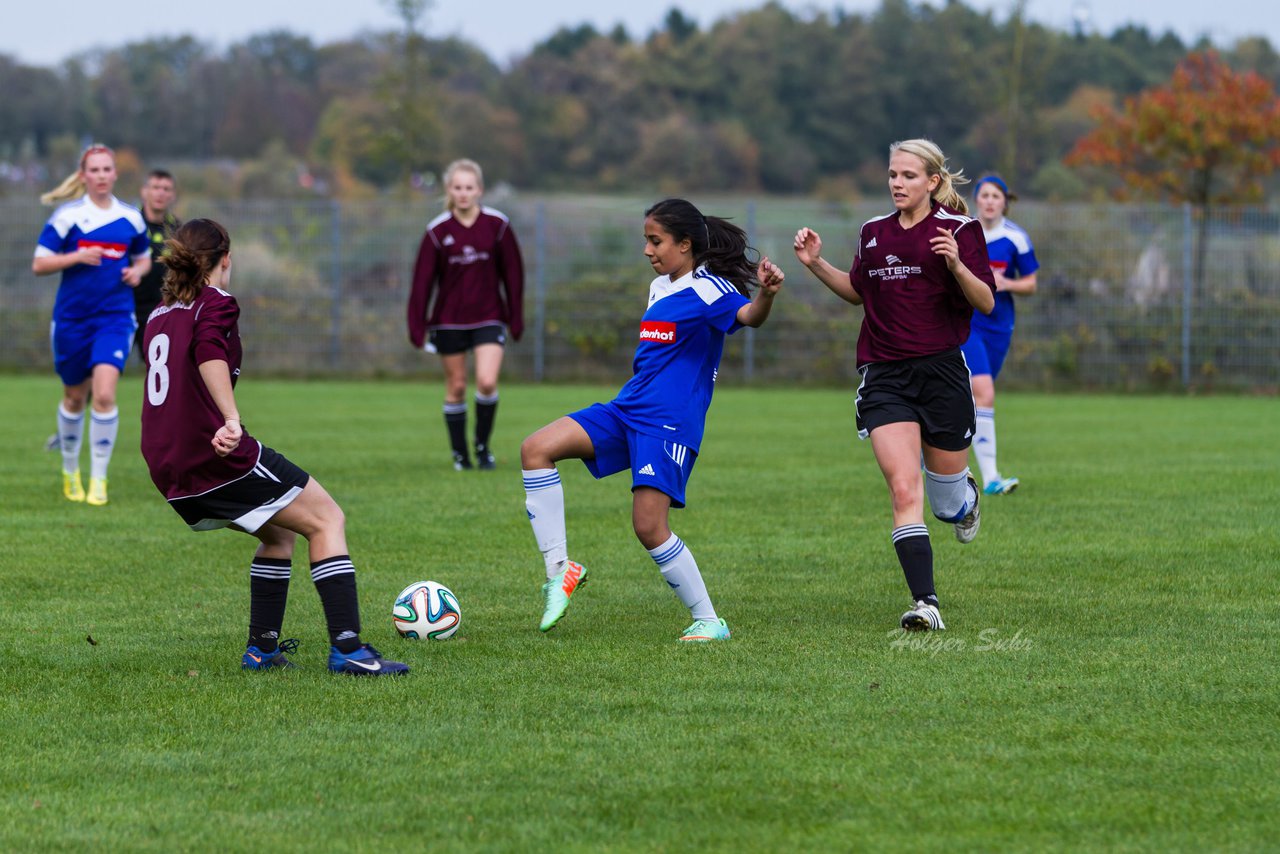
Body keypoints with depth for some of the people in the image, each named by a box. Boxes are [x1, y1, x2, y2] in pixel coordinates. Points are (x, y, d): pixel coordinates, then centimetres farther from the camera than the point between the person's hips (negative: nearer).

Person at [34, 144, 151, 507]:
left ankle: (99, 479, -8)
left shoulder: (130, 218, 4)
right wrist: (78, 257, -19)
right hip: (72, 316, 0)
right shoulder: (67, 215, -5)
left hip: (115, 316, 0)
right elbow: (39, 264, -5)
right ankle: (70, 470, 34)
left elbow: (143, 257, 21)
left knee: (104, 393, -17)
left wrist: (138, 271, -2)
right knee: (75, 397, 11)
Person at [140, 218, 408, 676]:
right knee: (327, 520, 1)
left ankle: (262, 648, 18)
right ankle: (347, 647, -11)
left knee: (281, 531, 26)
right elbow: (208, 353, -25)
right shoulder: (215, 305, -5)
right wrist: (232, 420, -36)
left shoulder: (158, 316, 19)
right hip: (218, 457, -8)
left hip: (168, 470, 8)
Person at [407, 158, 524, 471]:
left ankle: (483, 445, 7)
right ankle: (460, 454, 21)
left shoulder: (497, 224, -5)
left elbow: (512, 273, 2)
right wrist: (417, 326, -6)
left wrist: (516, 319, 3)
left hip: (488, 317, 0)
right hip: (448, 320, 0)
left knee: (487, 382, -15)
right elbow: (423, 279, -3)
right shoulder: (438, 230, -6)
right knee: (456, 387, 7)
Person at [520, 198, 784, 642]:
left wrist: (766, 294, -52)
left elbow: (748, 315, -31)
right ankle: (559, 570, -6)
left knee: (649, 526, -14)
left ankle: (709, 621, 1)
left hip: (670, 422, -9)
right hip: (626, 409, 9)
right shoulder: (660, 287, 17)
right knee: (536, 449, -7)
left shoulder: (707, 290, -11)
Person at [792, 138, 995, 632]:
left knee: (947, 502, 11)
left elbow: (987, 302, -7)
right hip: (884, 378, 2)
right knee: (904, 492, -16)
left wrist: (957, 266, -24)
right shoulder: (874, 233, 11)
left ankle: (966, 498, 49)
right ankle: (925, 604, -20)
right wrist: (817, 264, 12)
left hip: (941, 372, -2)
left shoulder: (959, 230, -3)